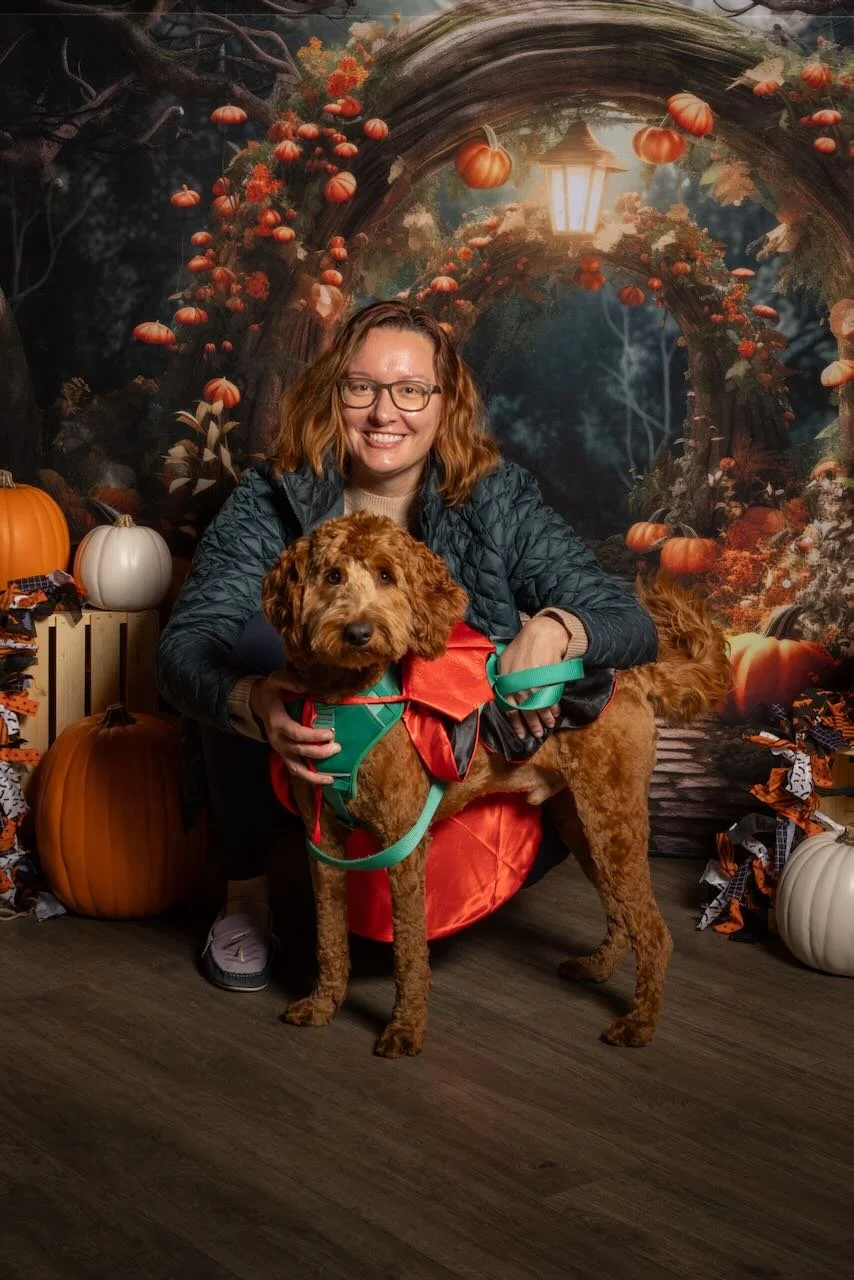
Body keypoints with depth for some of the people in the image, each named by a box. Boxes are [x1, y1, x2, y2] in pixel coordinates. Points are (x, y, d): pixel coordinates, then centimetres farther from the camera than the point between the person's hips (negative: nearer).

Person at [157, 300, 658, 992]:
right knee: (252, 638, -27)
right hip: (317, 764, -1)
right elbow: (184, 645, -23)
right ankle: (246, 889, -8)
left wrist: (553, 630, -38)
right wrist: (252, 704, -46)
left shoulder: (499, 501, -11)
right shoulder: (274, 500, -13)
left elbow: (632, 624, -15)